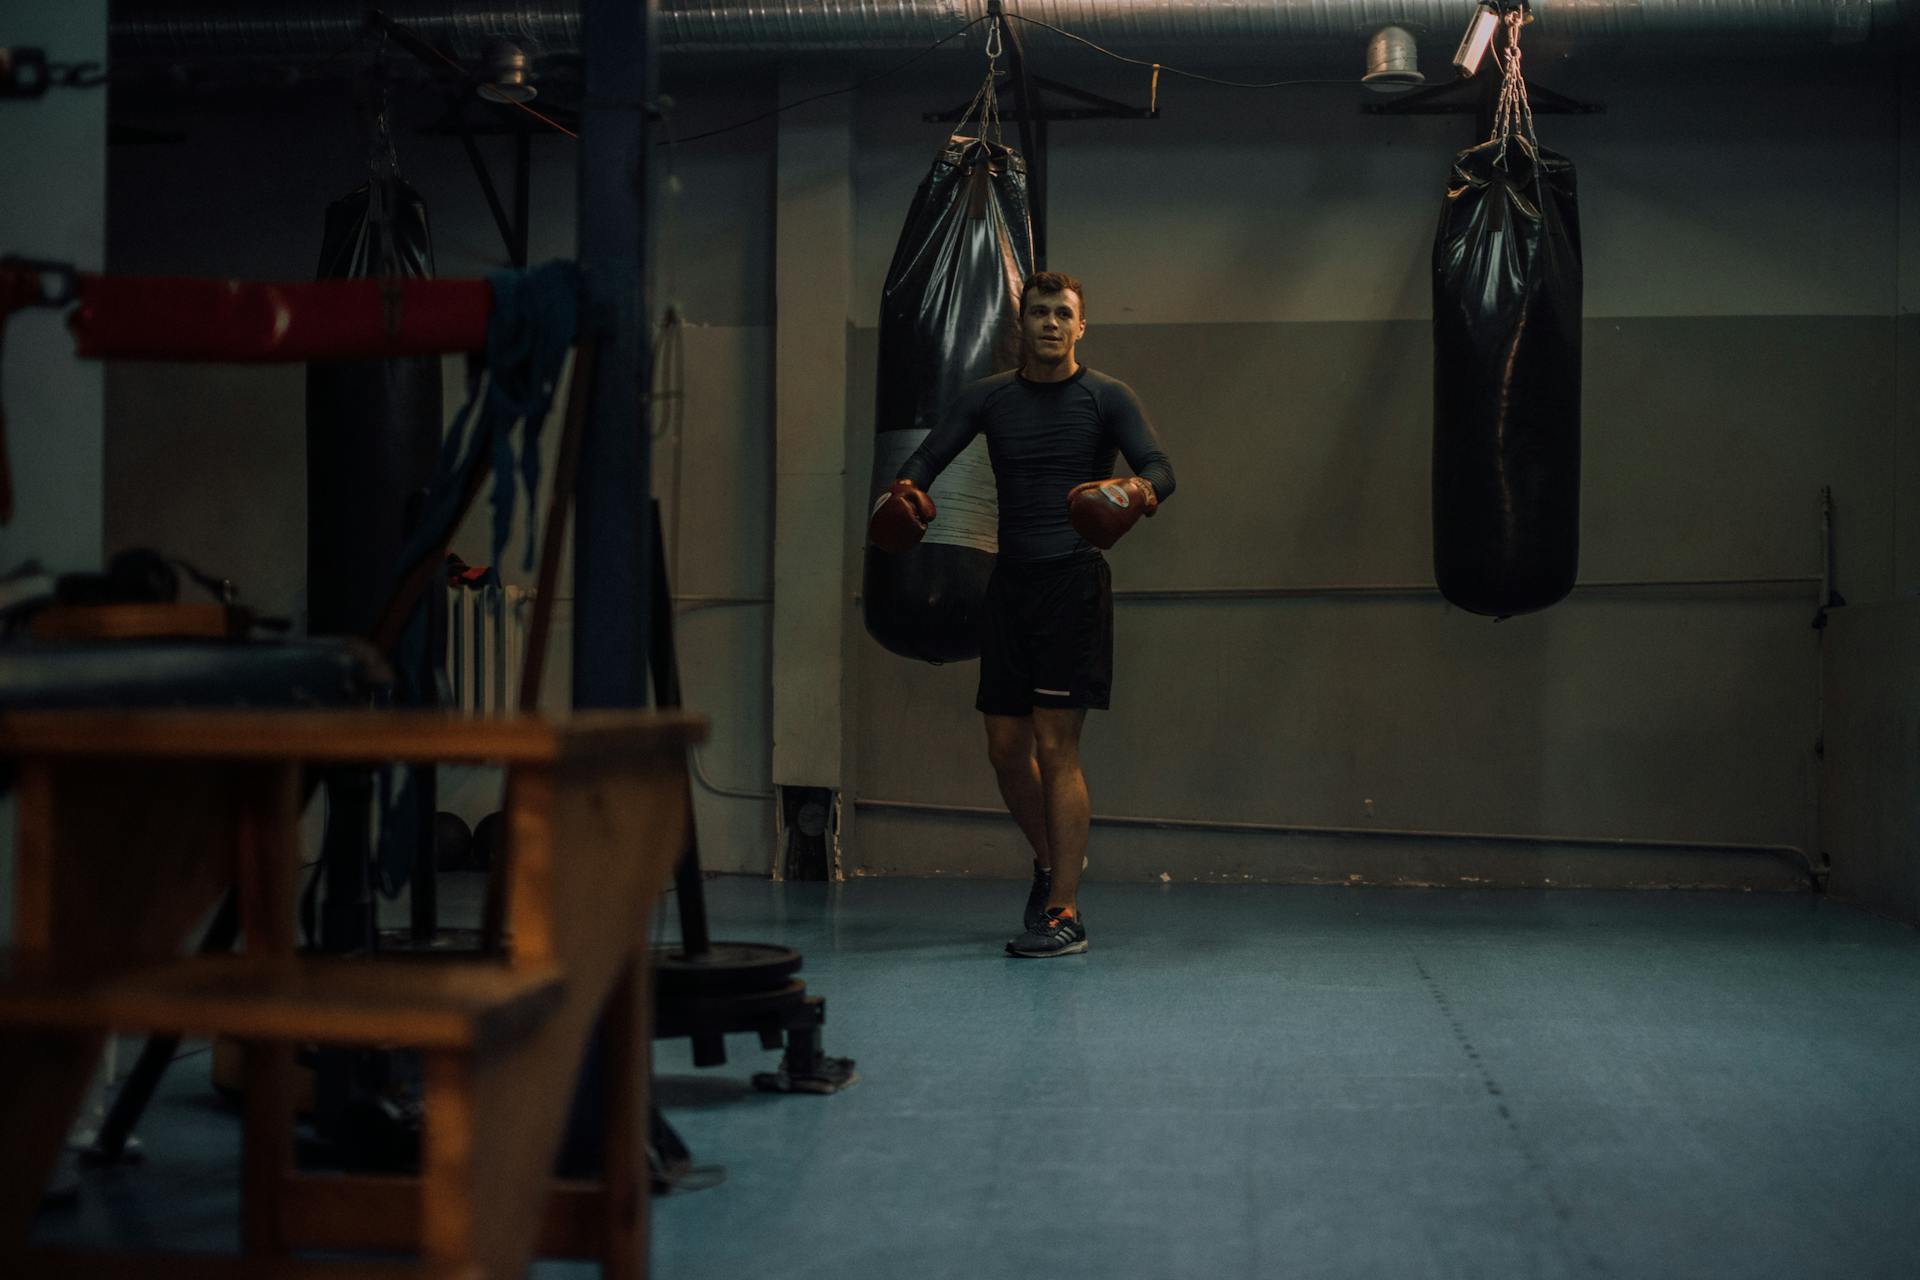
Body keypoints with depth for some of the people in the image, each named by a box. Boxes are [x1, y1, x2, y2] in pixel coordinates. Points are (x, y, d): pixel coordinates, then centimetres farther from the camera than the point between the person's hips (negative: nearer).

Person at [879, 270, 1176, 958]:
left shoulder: (1107, 397, 1)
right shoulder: (990, 397, 10)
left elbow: (1160, 466, -8)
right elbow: (930, 453, 4)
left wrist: (1139, 490, -32)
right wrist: (906, 487, -19)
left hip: (1074, 581, -4)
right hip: (1010, 581, 5)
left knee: (1055, 746, -11)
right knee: (1006, 745, 8)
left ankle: (1064, 914, -8)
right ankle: (1051, 859, 34)